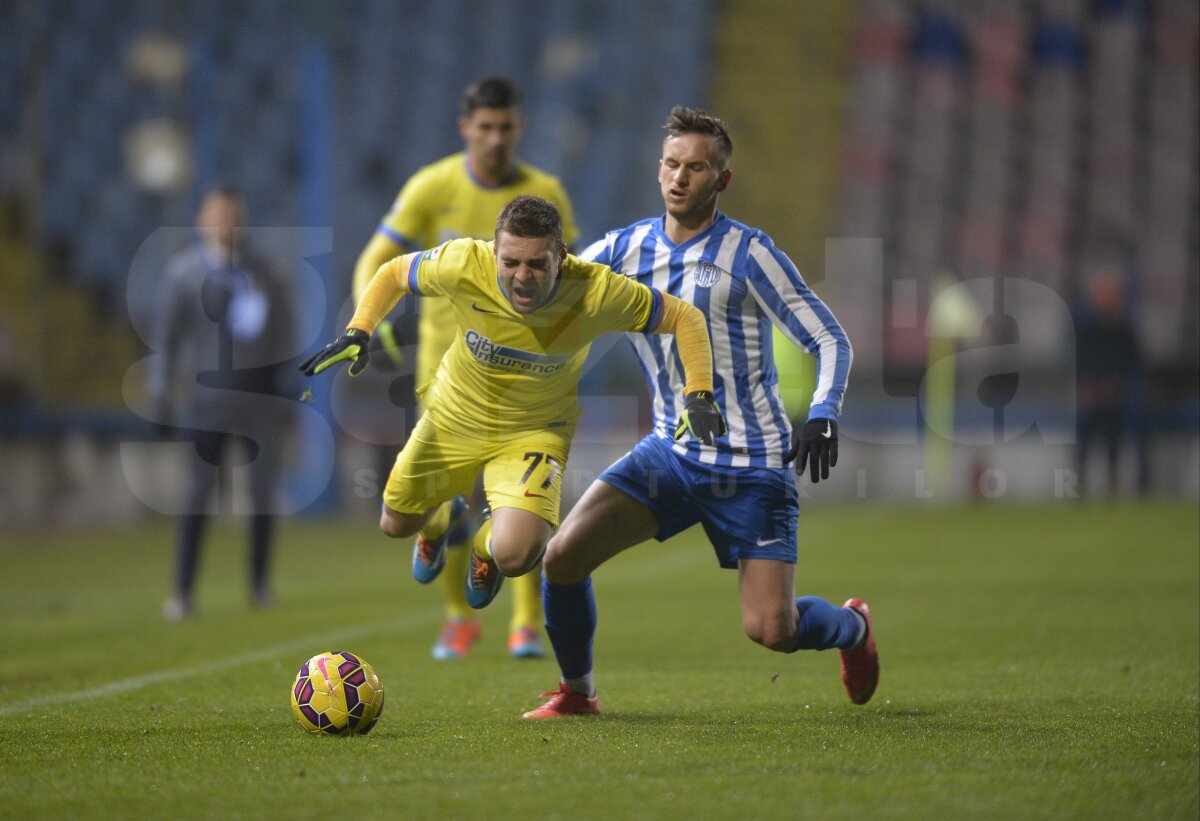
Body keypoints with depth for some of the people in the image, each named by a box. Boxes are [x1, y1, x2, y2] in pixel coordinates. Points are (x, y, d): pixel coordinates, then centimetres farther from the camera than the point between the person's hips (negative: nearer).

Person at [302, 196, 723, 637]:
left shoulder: (596, 292, -34)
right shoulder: (463, 264, -30)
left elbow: (685, 317, -20)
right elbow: (393, 274, -9)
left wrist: (698, 396, -30)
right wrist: (357, 332, -22)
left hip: (536, 431, -2)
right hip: (453, 419, 2)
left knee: (515, 555, -24)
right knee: (396, 525, 18)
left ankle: (488, 542, 18)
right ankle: (444, 518, 59)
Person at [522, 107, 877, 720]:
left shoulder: (748, 254, -9)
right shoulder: (624, 249, 3)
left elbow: (829, 341, -8)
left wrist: (822, 416, -25)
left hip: (752, 467, -4)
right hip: (672, 452, 4)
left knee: (771, 630, -11)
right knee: (562, 556, -14)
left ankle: (852, 627, 25)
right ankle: (577, 691, 11)